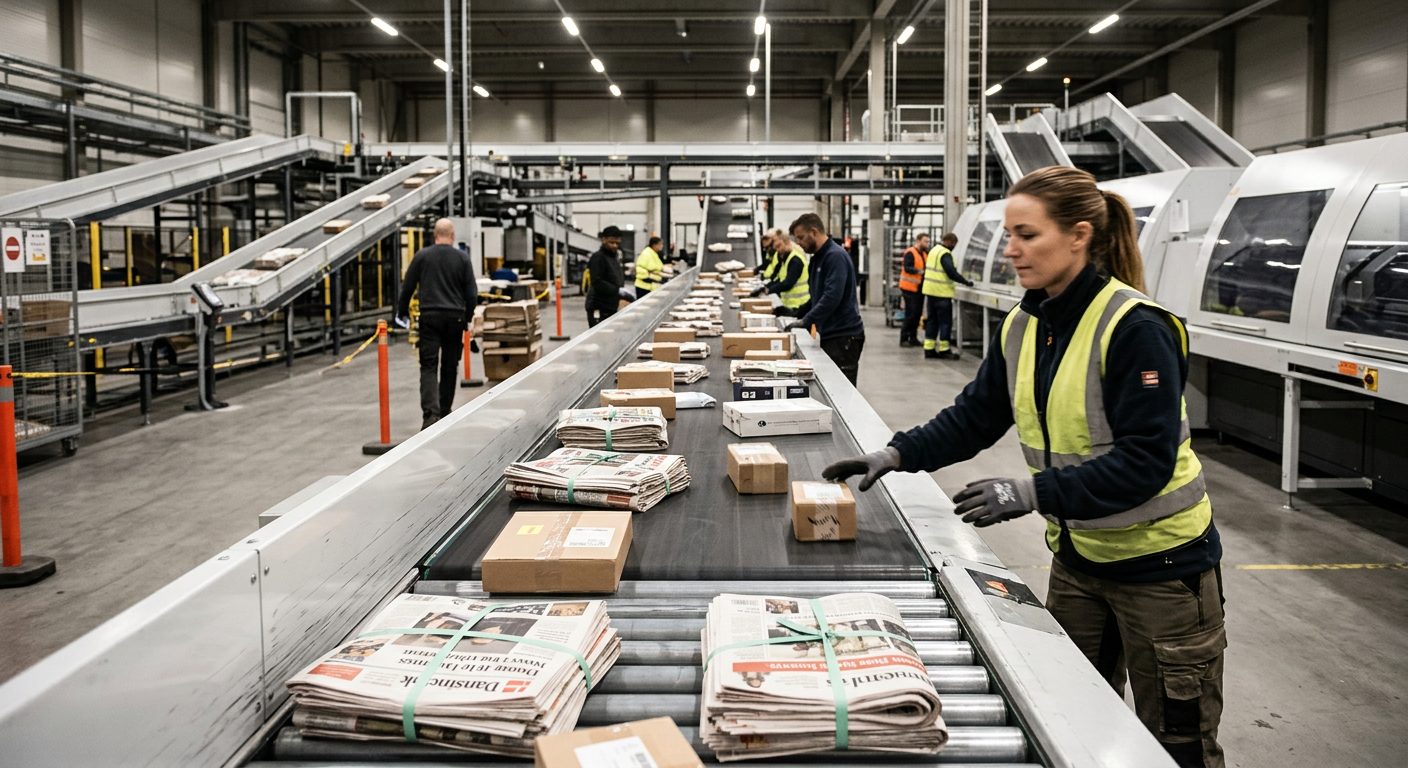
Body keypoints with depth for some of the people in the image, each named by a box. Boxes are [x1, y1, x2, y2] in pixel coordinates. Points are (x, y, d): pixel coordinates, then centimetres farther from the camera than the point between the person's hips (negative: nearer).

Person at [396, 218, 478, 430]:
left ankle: (430, 413, -20)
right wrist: (467, 317, 18)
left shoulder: (422, 256, 0)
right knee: (450, 367, 12)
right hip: (455, 317, 1)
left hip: (429, 317, -1)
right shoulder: (462, 258, 1)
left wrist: (402, 313, 19)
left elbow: (407, 287, 5)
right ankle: (445, 411, 22)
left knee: (428, 366, -3)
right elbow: (472, 292, 3)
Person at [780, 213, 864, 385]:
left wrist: (806, 321, -26)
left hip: (843, 336, -9)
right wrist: (796, 311, 10)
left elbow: (832, 297, -25)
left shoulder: (835, 256, -14)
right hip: (828, 334, 9)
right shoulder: (817, 258, 16)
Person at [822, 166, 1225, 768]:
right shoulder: (1024, 327, 1)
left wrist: (1034, 494, -31)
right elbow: (975, 415, 7)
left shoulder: (1135, 329, -22)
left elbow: (1146, 459, -26)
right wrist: (897, 455, -7)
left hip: (1160, 562, -7)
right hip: (1078, 556, 7)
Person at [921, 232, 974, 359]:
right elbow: (951, 273, -21)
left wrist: (957, 274, 16)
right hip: (942, 293, -9)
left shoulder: (935, 250, 14)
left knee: (932, 320, 12)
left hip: (930, 291, 9)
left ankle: (929, 349, 13)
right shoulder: (945, 254, -16)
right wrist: (966, 282, -12)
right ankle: (943, 350, 2)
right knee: (945, 321, -1)